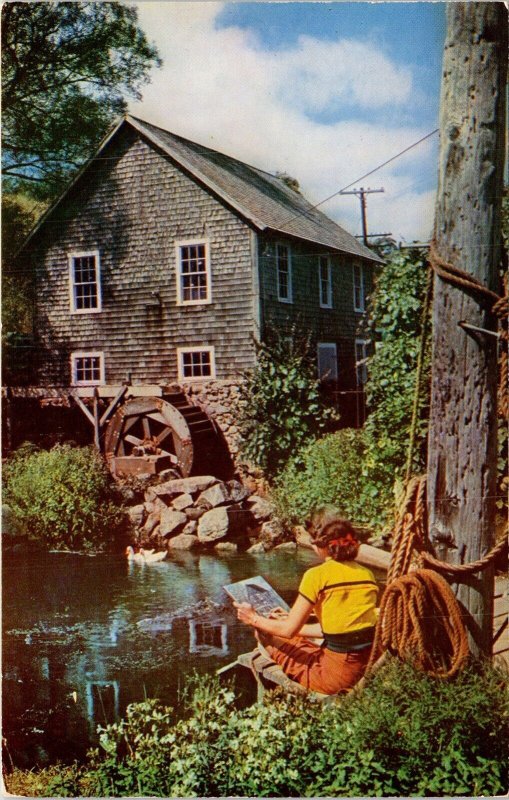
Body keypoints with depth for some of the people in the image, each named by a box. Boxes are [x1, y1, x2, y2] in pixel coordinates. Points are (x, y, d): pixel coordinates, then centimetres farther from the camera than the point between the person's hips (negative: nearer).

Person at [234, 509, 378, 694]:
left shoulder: (317, 575, -11)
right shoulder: (367, 575, 7)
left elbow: (289, 630, -6)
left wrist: (254, 619, 13)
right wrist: (292, 620, 26)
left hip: (337, 675, -7)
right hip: (371, 668, 7)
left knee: (265, 634, 11)